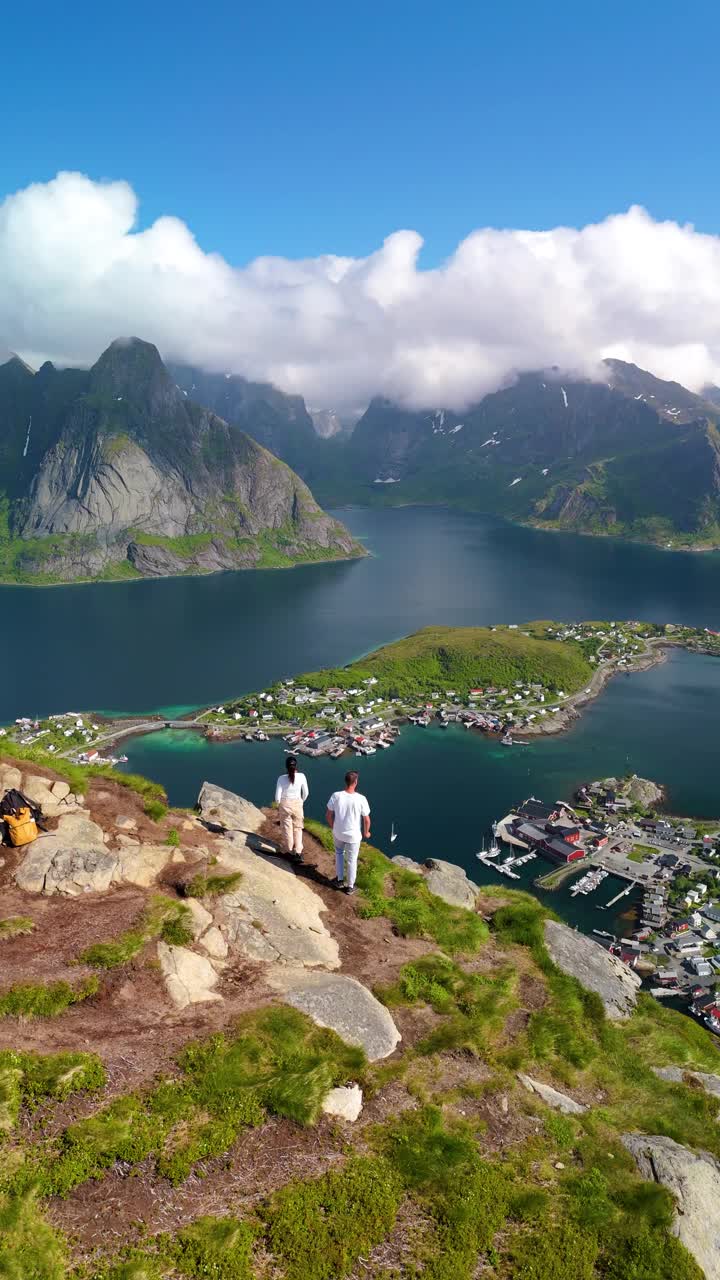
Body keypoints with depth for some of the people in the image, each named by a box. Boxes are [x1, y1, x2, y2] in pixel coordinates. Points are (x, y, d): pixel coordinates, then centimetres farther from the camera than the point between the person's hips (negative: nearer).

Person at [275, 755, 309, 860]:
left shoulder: (281, 778, -16)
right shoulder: (301, 776, -13)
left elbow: (277, 796, -11)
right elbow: (306, 793, -2)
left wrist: (279, 805, 9)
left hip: (285, 805, -1)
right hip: (297, 805, 1)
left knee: (287, 829, 16)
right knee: (297, 828, 17)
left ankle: (290, 852, 29)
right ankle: (298, 853, 10)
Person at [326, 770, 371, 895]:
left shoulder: (336, 796, -18)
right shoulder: (361, 799, -22)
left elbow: (328, 815, -8)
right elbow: (366, 820, -13)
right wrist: (366, 833, 7)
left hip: (338, 833, 2)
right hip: (354, 835, -2)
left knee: (339, 853, 29)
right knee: (352, 860, 17)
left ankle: (339, 880, 37)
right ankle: (350, 886, 31)